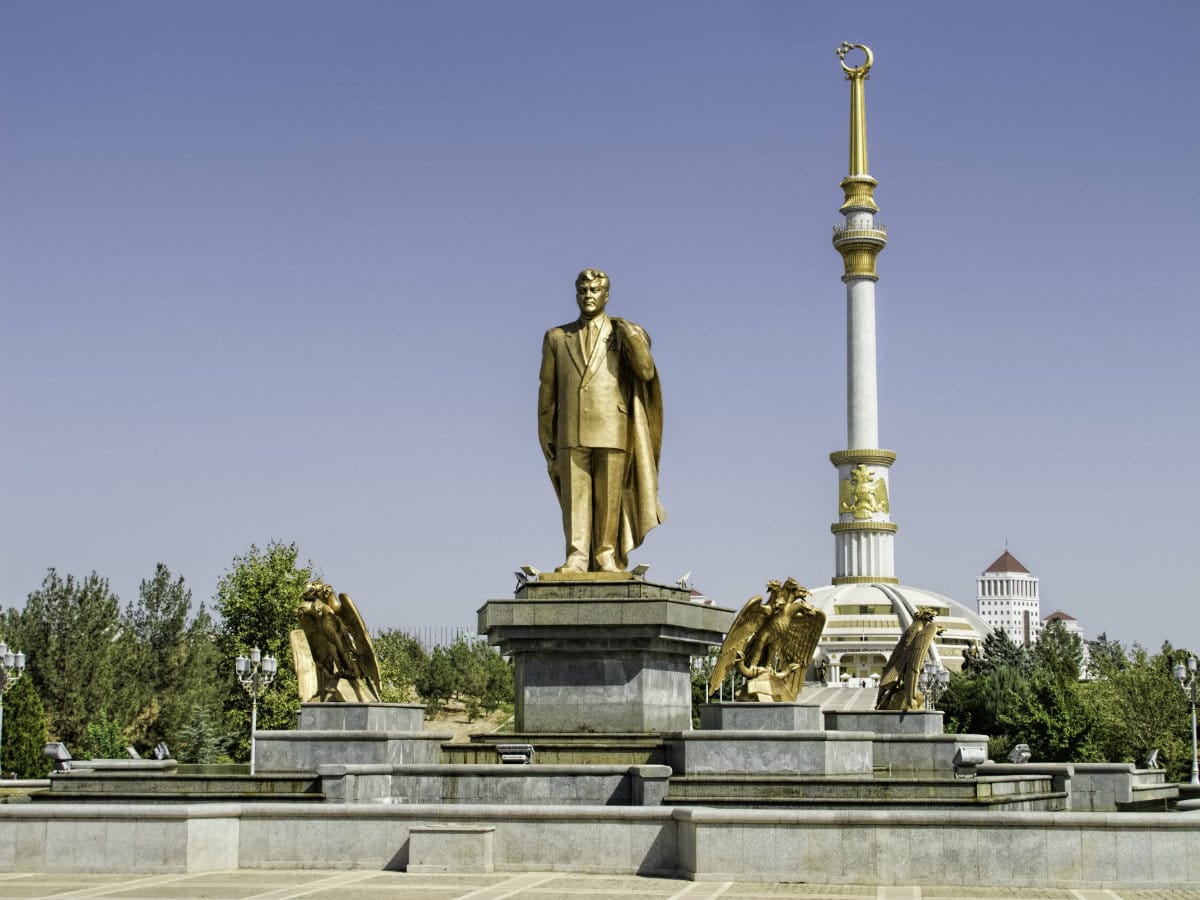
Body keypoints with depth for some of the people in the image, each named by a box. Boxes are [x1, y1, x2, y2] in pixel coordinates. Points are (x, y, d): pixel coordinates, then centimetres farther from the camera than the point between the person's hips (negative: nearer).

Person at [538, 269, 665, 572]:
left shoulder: (626, 335, 9)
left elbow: (646, 372, -7)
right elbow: (547, 391, 13)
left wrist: (629, 334, -14)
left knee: (609, 497, -2)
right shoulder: (557, 338, 12)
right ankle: (576, 558, -7)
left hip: (612, 430, -1)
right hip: (572, 432, 1)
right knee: (574, 495, -5)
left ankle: (607, 557, 3)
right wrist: (546, 439, 8)